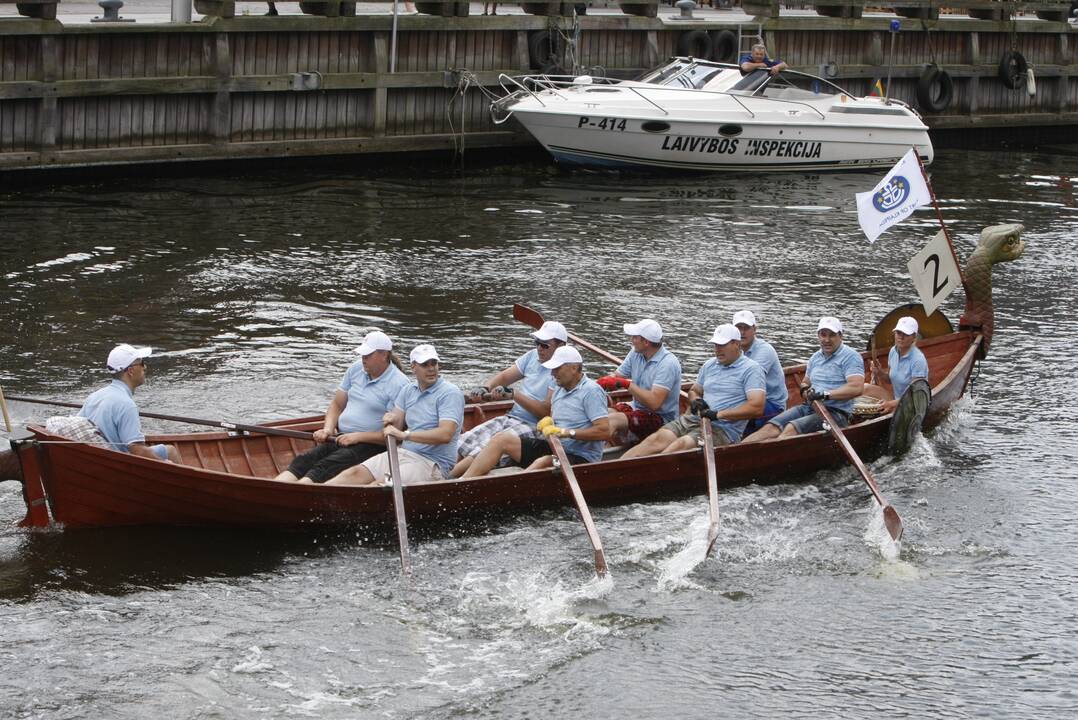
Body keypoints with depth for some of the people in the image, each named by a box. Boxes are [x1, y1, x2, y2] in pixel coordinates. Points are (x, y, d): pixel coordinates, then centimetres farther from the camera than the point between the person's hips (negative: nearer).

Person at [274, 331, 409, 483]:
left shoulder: (399, 384, -10)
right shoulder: (356, 369, 13)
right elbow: (337, 405, 21)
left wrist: (358, 437, -17)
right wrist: (327, 430, 1)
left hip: (371, 445, -7)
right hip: (340, 439, 7)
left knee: (324, 468, -31)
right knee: (302, 461, -19)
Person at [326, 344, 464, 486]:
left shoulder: (450, 393, -9)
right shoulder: (408, 390, 15)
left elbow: (445, 435, -22)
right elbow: (396, 427, 13)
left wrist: (404, 434, -27)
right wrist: (391, 420, -13)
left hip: (433, 463, -7)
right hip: (403, 453, 7)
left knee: (382, 482, -28)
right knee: (356, 472, -13)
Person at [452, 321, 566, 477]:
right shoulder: (533, 356, 11)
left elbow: (546, 411, -20)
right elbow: (504, 376, 12)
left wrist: (514, 394, -24)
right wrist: (484, 389, -8)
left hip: (532, 427, -8)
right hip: (510, 417, 8)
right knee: (465, 441, -11)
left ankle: (451, 476, -35)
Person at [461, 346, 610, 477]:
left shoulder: (591, 391, -11)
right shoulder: (560, 391, 17)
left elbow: (604, 431, -20)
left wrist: (568, 432, -23)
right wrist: (548, 424, 2)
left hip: (580, 457, -9)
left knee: (543, 462, -40)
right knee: (502, 439, -3)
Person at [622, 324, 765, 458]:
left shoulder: (751, 369, -4)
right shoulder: (710, 365, 20)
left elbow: (757, 407, -16)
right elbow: (694, 390, 32)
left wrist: (719, 414, -18)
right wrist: (695, 401, 5)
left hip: (724, 430, -7)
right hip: (693, 419, 7)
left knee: (681, 444, -32)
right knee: (657, 438, -19)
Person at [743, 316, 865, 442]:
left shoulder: (851, 356, -5)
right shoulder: (815, 358, 20)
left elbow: (857, 388, -19)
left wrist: (826, 394, -24)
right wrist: (805, 390, 5)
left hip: (835, 413, -7)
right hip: (808, 408, 7)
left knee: (791, 429, -31)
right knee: (771, 427, -18)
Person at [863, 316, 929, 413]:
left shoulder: (918, 360, -21)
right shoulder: (893, 351, 2)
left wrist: (891, 404, -25)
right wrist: (879, 372, -5)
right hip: (896, 399, 8)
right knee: (865, 387, -7)